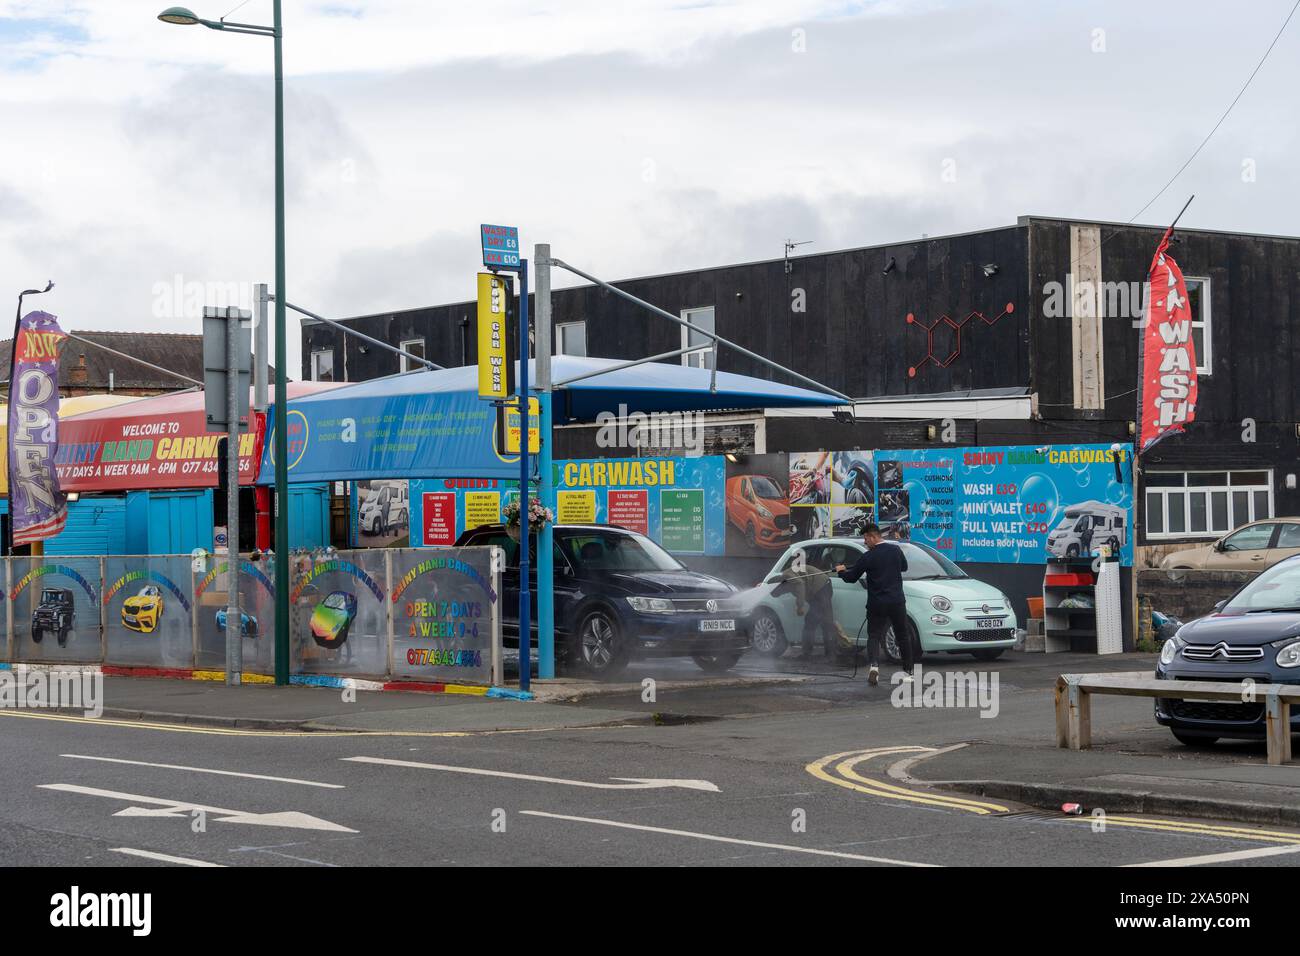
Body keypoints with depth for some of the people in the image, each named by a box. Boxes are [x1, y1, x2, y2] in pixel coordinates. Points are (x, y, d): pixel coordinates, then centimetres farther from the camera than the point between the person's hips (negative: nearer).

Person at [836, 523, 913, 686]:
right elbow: (904, 567, 21)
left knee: (873, 636, 2)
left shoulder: (868, 557, -10)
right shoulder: (896, 550, 2)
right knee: (903, 636, 15)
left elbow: (851, 578, -1)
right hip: (897, 602, 3)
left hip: (877, 604, -3)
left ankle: (874, 665, -23)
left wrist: (842, 571, 19)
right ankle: (908, 671, 17)